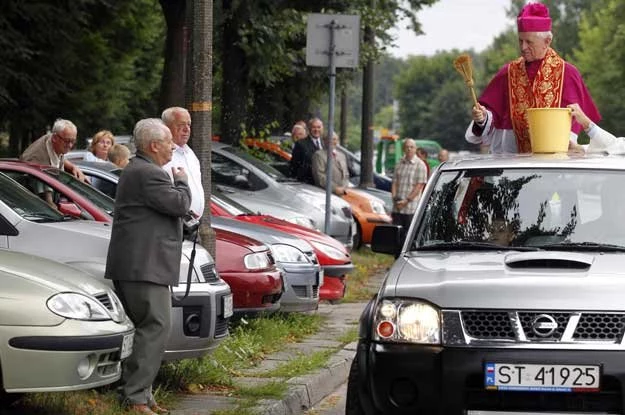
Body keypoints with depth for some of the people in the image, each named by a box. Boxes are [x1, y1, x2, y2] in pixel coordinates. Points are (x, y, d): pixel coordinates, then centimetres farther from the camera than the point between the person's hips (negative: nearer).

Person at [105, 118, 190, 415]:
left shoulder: (135, 170, 21)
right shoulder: (148, 174, -15)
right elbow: (180, 204, -15)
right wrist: (181, 181, 3)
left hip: (132, 266, 12)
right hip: (144, 265, -12)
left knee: (146, 328, 13)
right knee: (156, 327, -13)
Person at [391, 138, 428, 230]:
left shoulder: (420, 165, -2)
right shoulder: (399, 164, 15)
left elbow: (419, 186, -8)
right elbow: (394, 183, 13)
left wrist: (407, 201, -14)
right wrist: (394, 198, -5)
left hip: (411, 209, -5)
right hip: (397, 209, 5)